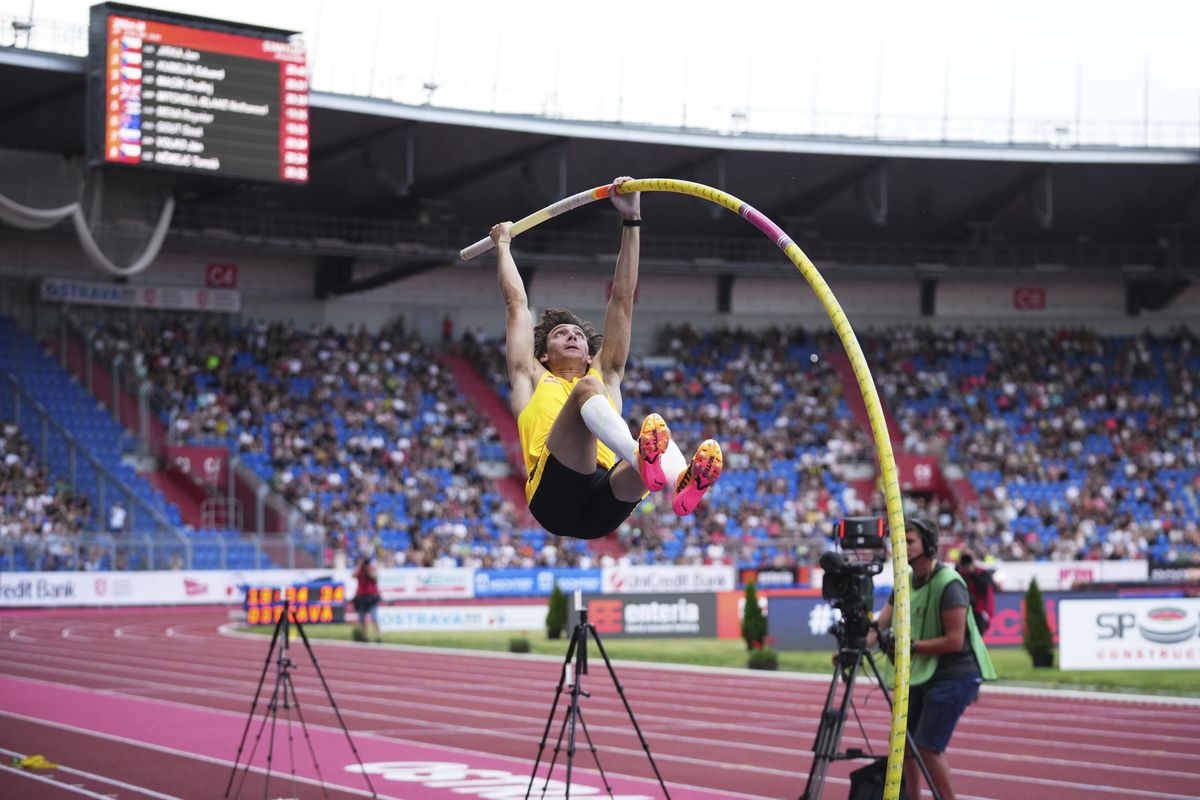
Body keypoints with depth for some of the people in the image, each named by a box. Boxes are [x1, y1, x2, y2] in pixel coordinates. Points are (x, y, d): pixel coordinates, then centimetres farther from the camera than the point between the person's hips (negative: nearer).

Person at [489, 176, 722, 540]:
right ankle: (642, 455, -62)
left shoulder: (604, 374, 36)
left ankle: (685, 481, -70)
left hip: (604, 507, 3)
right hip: (554, 495, -3)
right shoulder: (533, 379, 32)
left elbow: (622, 298, 32)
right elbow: (517, 302, 35)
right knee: (587, 388, -28)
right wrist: (503, 244, 47)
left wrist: (631, 220, 29)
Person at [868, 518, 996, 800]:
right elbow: (879, 625, 1)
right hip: (921, 673, 8)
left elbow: (954, 641, -21)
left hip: (954, 674, -8)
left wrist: (911, 645, -23)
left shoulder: (949, 584, -17)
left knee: (927, 746, -12)